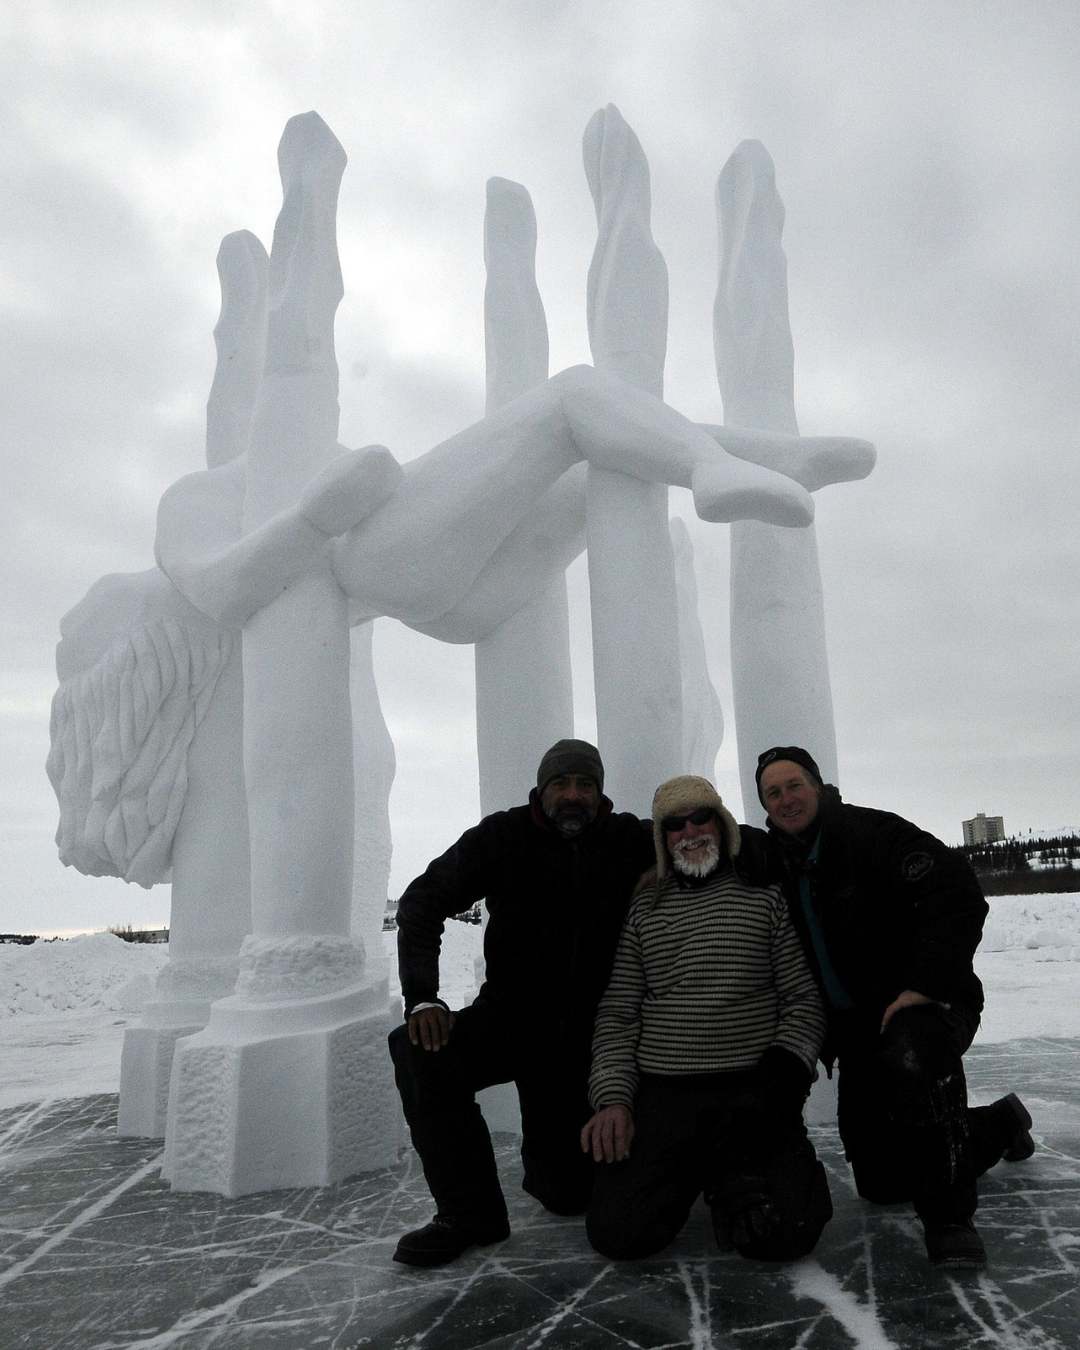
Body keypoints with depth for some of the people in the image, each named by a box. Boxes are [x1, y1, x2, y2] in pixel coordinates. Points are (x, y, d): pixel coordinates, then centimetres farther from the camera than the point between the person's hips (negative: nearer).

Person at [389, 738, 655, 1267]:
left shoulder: (631, 840, -7)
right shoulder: (504, 837, -11)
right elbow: (423, 899, -14)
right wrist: (421, 997, -27)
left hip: (589, 1031, 1)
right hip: (511, 1014, -1)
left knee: (572, 1192, 4)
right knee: (420, 1050, -30)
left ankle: (545, 1165, 44)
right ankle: (470, 1212, -9)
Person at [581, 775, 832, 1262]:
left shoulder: (765, 898, 7)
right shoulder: (644, 910, 11)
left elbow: (804, 997, 5)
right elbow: (618, 1012, 8)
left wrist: (787, 1065, -13)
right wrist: (612, 1096, -5)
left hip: (755, 1091, -1)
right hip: (661, 1095, 2)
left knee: (781, 1233, -22)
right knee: (616, 1231, -15)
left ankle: (735, 1175, 13)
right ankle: (689, 1175, 18)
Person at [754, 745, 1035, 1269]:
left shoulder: (875, 834, -15)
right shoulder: (776, 865, 4)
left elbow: (959, 897, -23)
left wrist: (923, 987, -29)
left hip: (928, 1005, -7)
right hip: (858, 1028, 7)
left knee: (912, 1055, -42)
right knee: (879, 1182, 13)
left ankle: (949, 1216, -22)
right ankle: (1000, 1123, 36)